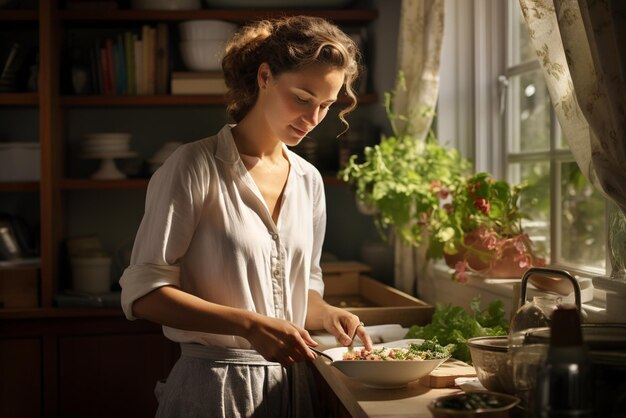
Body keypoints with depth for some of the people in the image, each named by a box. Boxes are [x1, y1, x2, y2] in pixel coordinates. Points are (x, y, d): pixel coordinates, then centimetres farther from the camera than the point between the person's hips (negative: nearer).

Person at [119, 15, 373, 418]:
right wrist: (251, 326, -24)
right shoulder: (196, 166, -13)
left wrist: (327, 314, -5)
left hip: (291, 384, 6)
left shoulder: (309, 180, 6)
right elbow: (143, 293, -16)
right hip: (215, 385, -6)